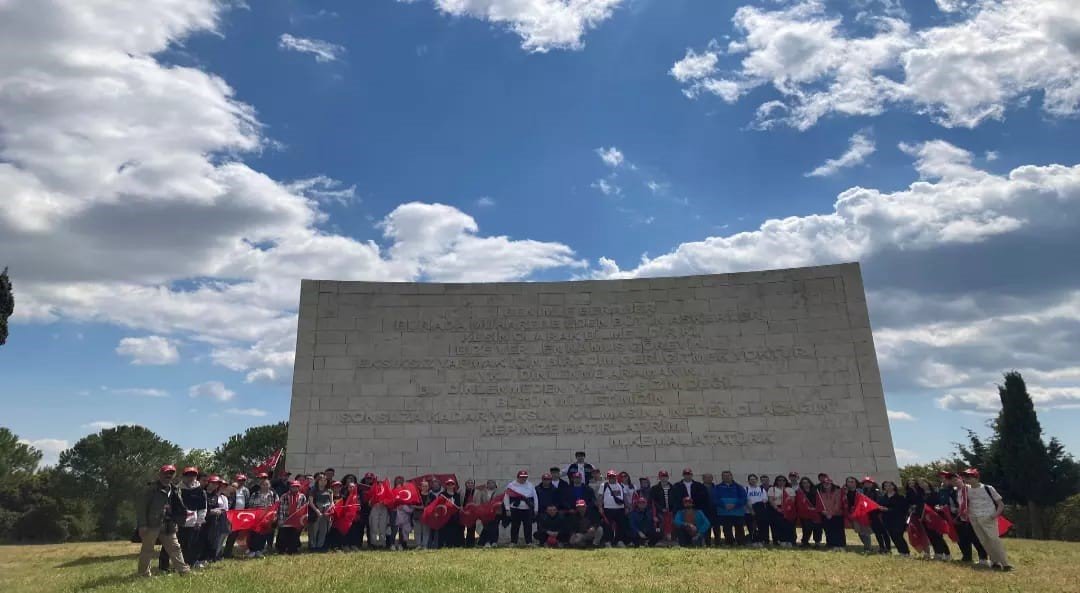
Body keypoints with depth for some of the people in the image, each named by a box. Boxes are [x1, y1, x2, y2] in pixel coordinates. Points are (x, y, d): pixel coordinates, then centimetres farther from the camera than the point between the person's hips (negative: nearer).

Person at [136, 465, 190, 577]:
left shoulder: (173, 490, 13)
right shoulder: (152, 489, -7)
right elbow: (142, 507, -10)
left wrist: (185, 513, 2)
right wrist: (142, 525, -16)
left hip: (168, 525, 6)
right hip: (152, 524, -6)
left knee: (174, 547, 8)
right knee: (147, 549, 4)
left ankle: (183, 570, 12)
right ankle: (143, 573, 16)